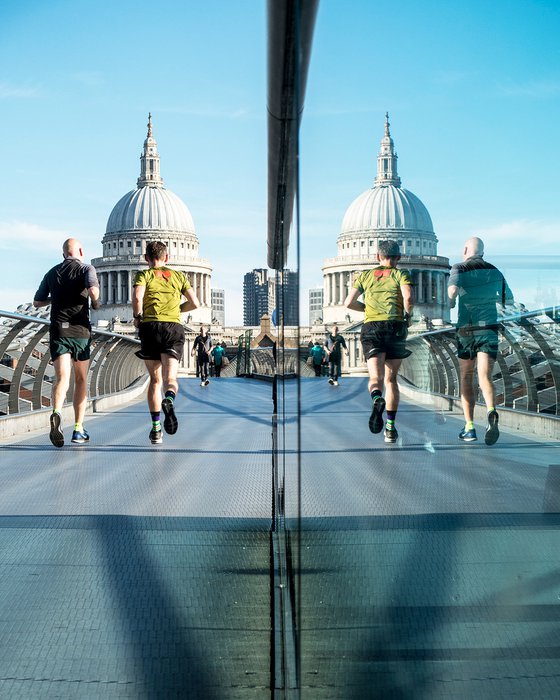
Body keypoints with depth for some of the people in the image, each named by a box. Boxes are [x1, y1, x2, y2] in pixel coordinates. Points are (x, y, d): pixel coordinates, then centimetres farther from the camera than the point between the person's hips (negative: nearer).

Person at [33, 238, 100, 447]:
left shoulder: (52, 273, 14)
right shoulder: (86, 269, 1)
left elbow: (37, 302, 22)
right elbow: (93, 290, -21)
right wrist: (95, 302, 2)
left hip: (58, 330, 2)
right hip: (80, 330, -2)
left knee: (62, 379, -9)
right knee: (81, 380, 13)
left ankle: (56, 414, -40)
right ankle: (79, 430, 12)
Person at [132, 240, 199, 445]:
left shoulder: (144, 274, 10)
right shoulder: (178, 275, 19)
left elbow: (137, 297, -10)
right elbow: (194, 303, 11)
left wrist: (137, 317, 6)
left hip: (151, 327, -1)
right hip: (174, 328, 1)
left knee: (155, 379, 8)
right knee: (170, 377, -5)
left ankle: (156, 427, 1)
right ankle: (169, 401, -40)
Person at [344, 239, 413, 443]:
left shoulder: (365, 275, 18)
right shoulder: (401, 274, 10)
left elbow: (349, 302, 12)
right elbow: (408, 299, -9)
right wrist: (408, 316, 9)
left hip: (371, 327, 1)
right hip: (395, 326, -1)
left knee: (376, 378, -7)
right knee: (391, 379, 9)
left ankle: (377, 399, -43)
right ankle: (390, 427, 2)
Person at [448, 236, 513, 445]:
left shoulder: (459, 269, -1)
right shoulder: (495, 272, 12)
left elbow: (453, 289, -23)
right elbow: (509, 299, 25)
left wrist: (450, 301, -1)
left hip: (466, 331, -1)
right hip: (489, 330, 1)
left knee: (466, 379, 14)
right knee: (484, 378, -9)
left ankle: (469, 428, 12)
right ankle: (491, 413, -40)